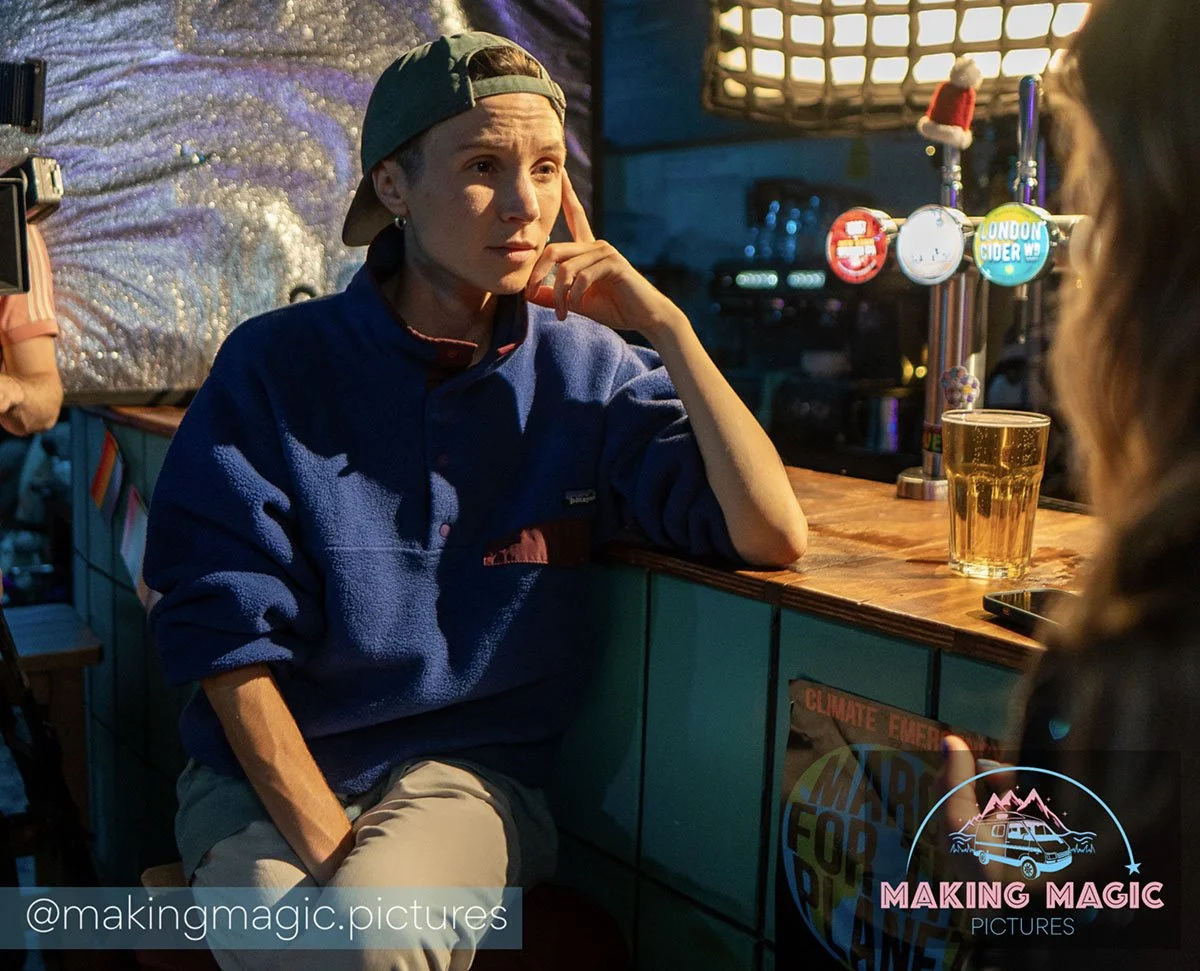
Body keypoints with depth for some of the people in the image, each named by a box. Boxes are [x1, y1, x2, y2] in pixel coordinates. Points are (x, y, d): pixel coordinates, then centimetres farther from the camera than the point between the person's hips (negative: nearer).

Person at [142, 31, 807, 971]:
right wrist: (330, 851, -16)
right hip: (266, 775, 0)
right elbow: (231, 638, -8)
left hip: (470, 771, 0)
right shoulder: (275, 364, -5)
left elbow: (774, 536, -10)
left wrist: (665, 326, -14)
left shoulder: (590, 371, -1)